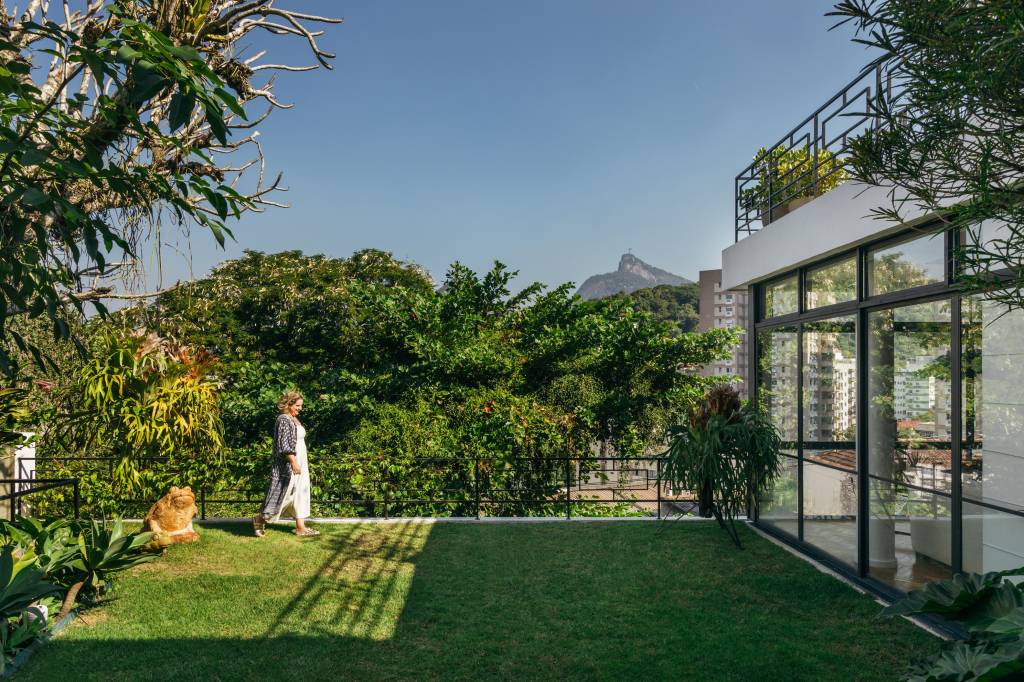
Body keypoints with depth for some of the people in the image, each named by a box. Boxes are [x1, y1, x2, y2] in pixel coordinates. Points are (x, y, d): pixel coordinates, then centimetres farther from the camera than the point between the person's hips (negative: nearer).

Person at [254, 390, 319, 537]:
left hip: (299, 462, 10)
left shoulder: (294, 419, 14)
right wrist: (294, 462, -23)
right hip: (288, 465, -10)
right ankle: (260, 519, 14)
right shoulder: (284, 420, -16)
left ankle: (301, 527, 11)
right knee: (282, 492, -3)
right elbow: (284, 445, -22)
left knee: (300, 494, 8)